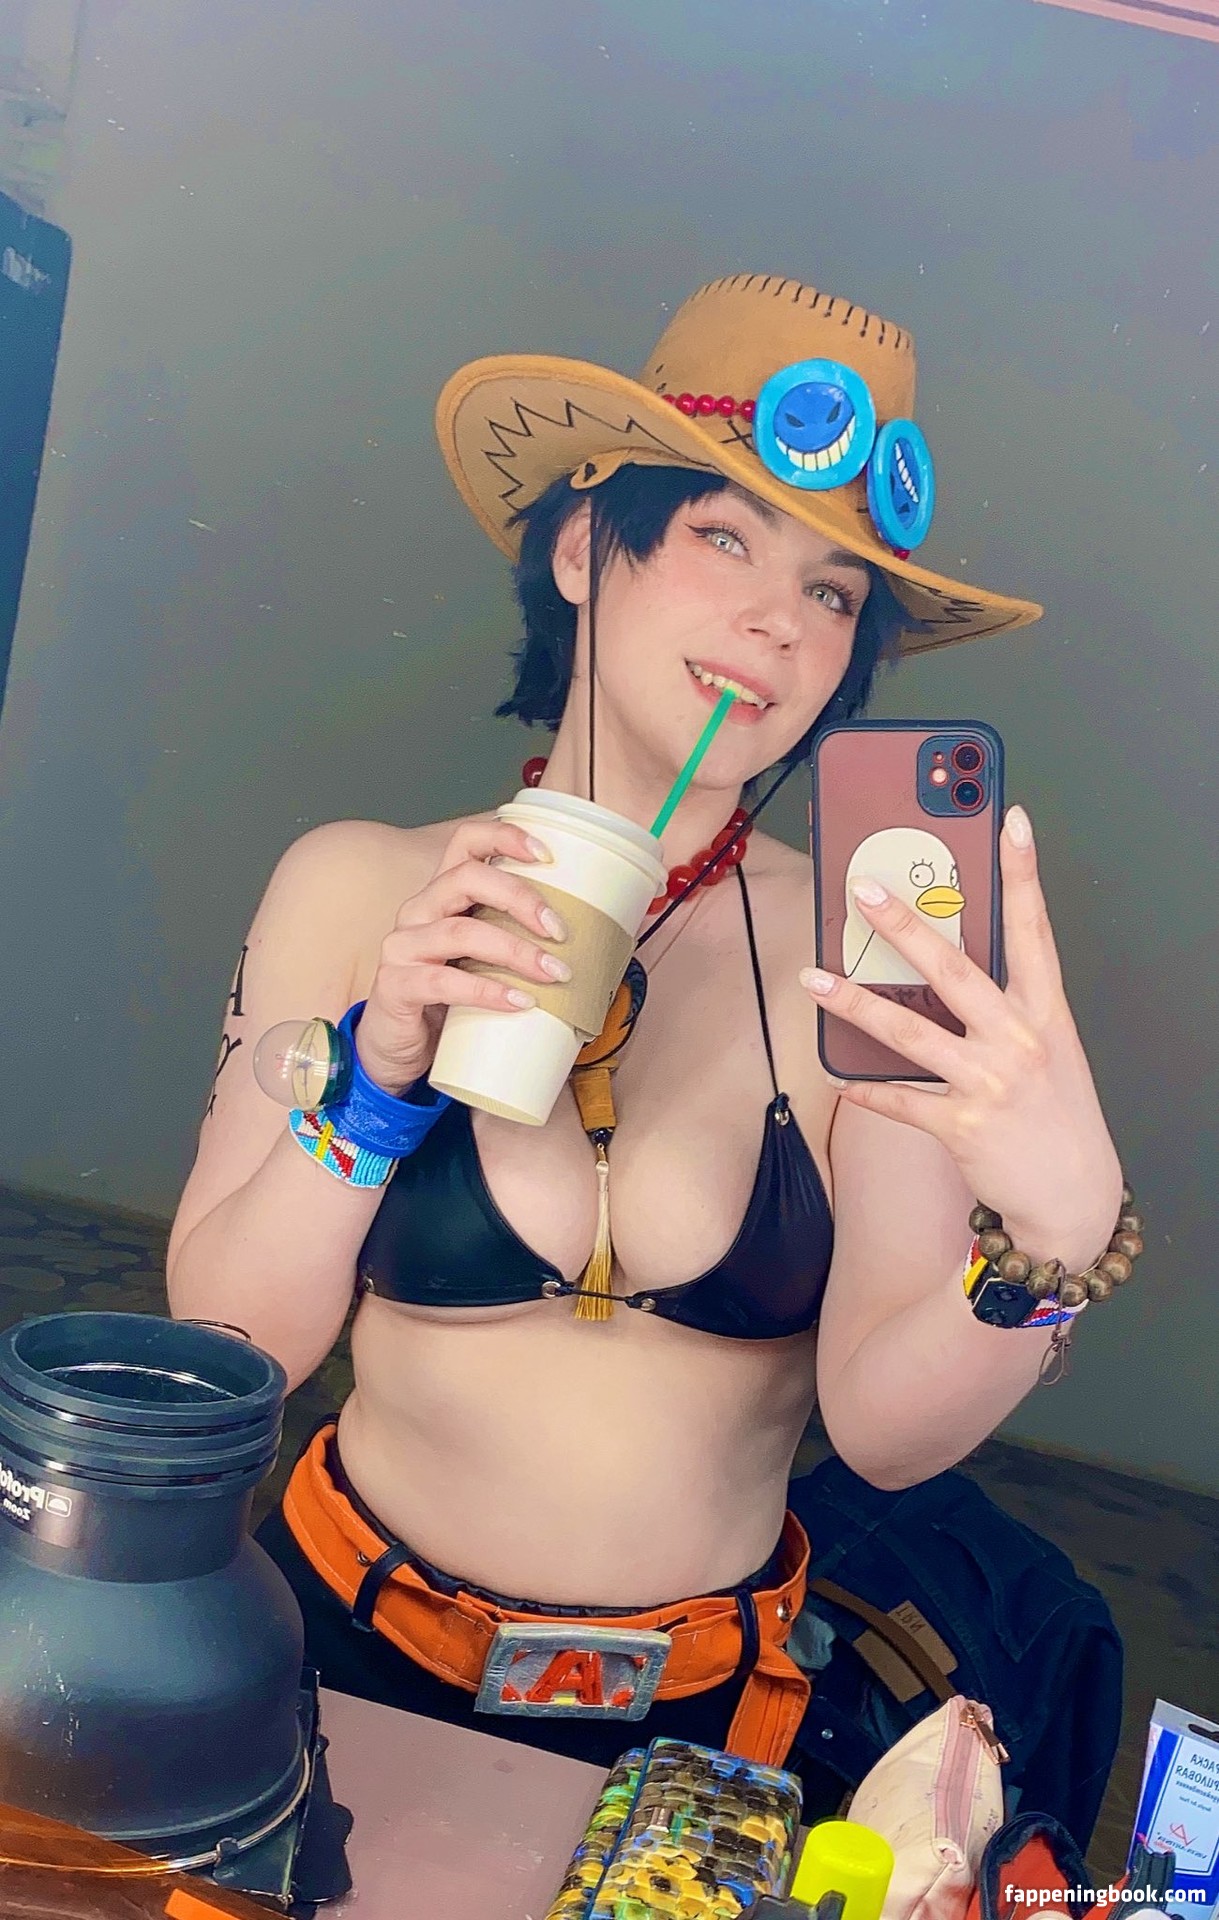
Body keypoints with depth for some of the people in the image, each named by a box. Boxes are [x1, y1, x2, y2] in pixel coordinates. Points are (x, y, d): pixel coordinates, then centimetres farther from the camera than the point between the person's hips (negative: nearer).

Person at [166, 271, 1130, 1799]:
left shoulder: (868, 959, -10)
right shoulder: (360, 891, -8)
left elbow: (886, 1427, -16)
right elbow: (221, 1348, -8)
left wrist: (1058, 1231, -33)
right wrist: (382, 1076, -21)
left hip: (699, 1712, 1)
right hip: (360, 1650, 0)